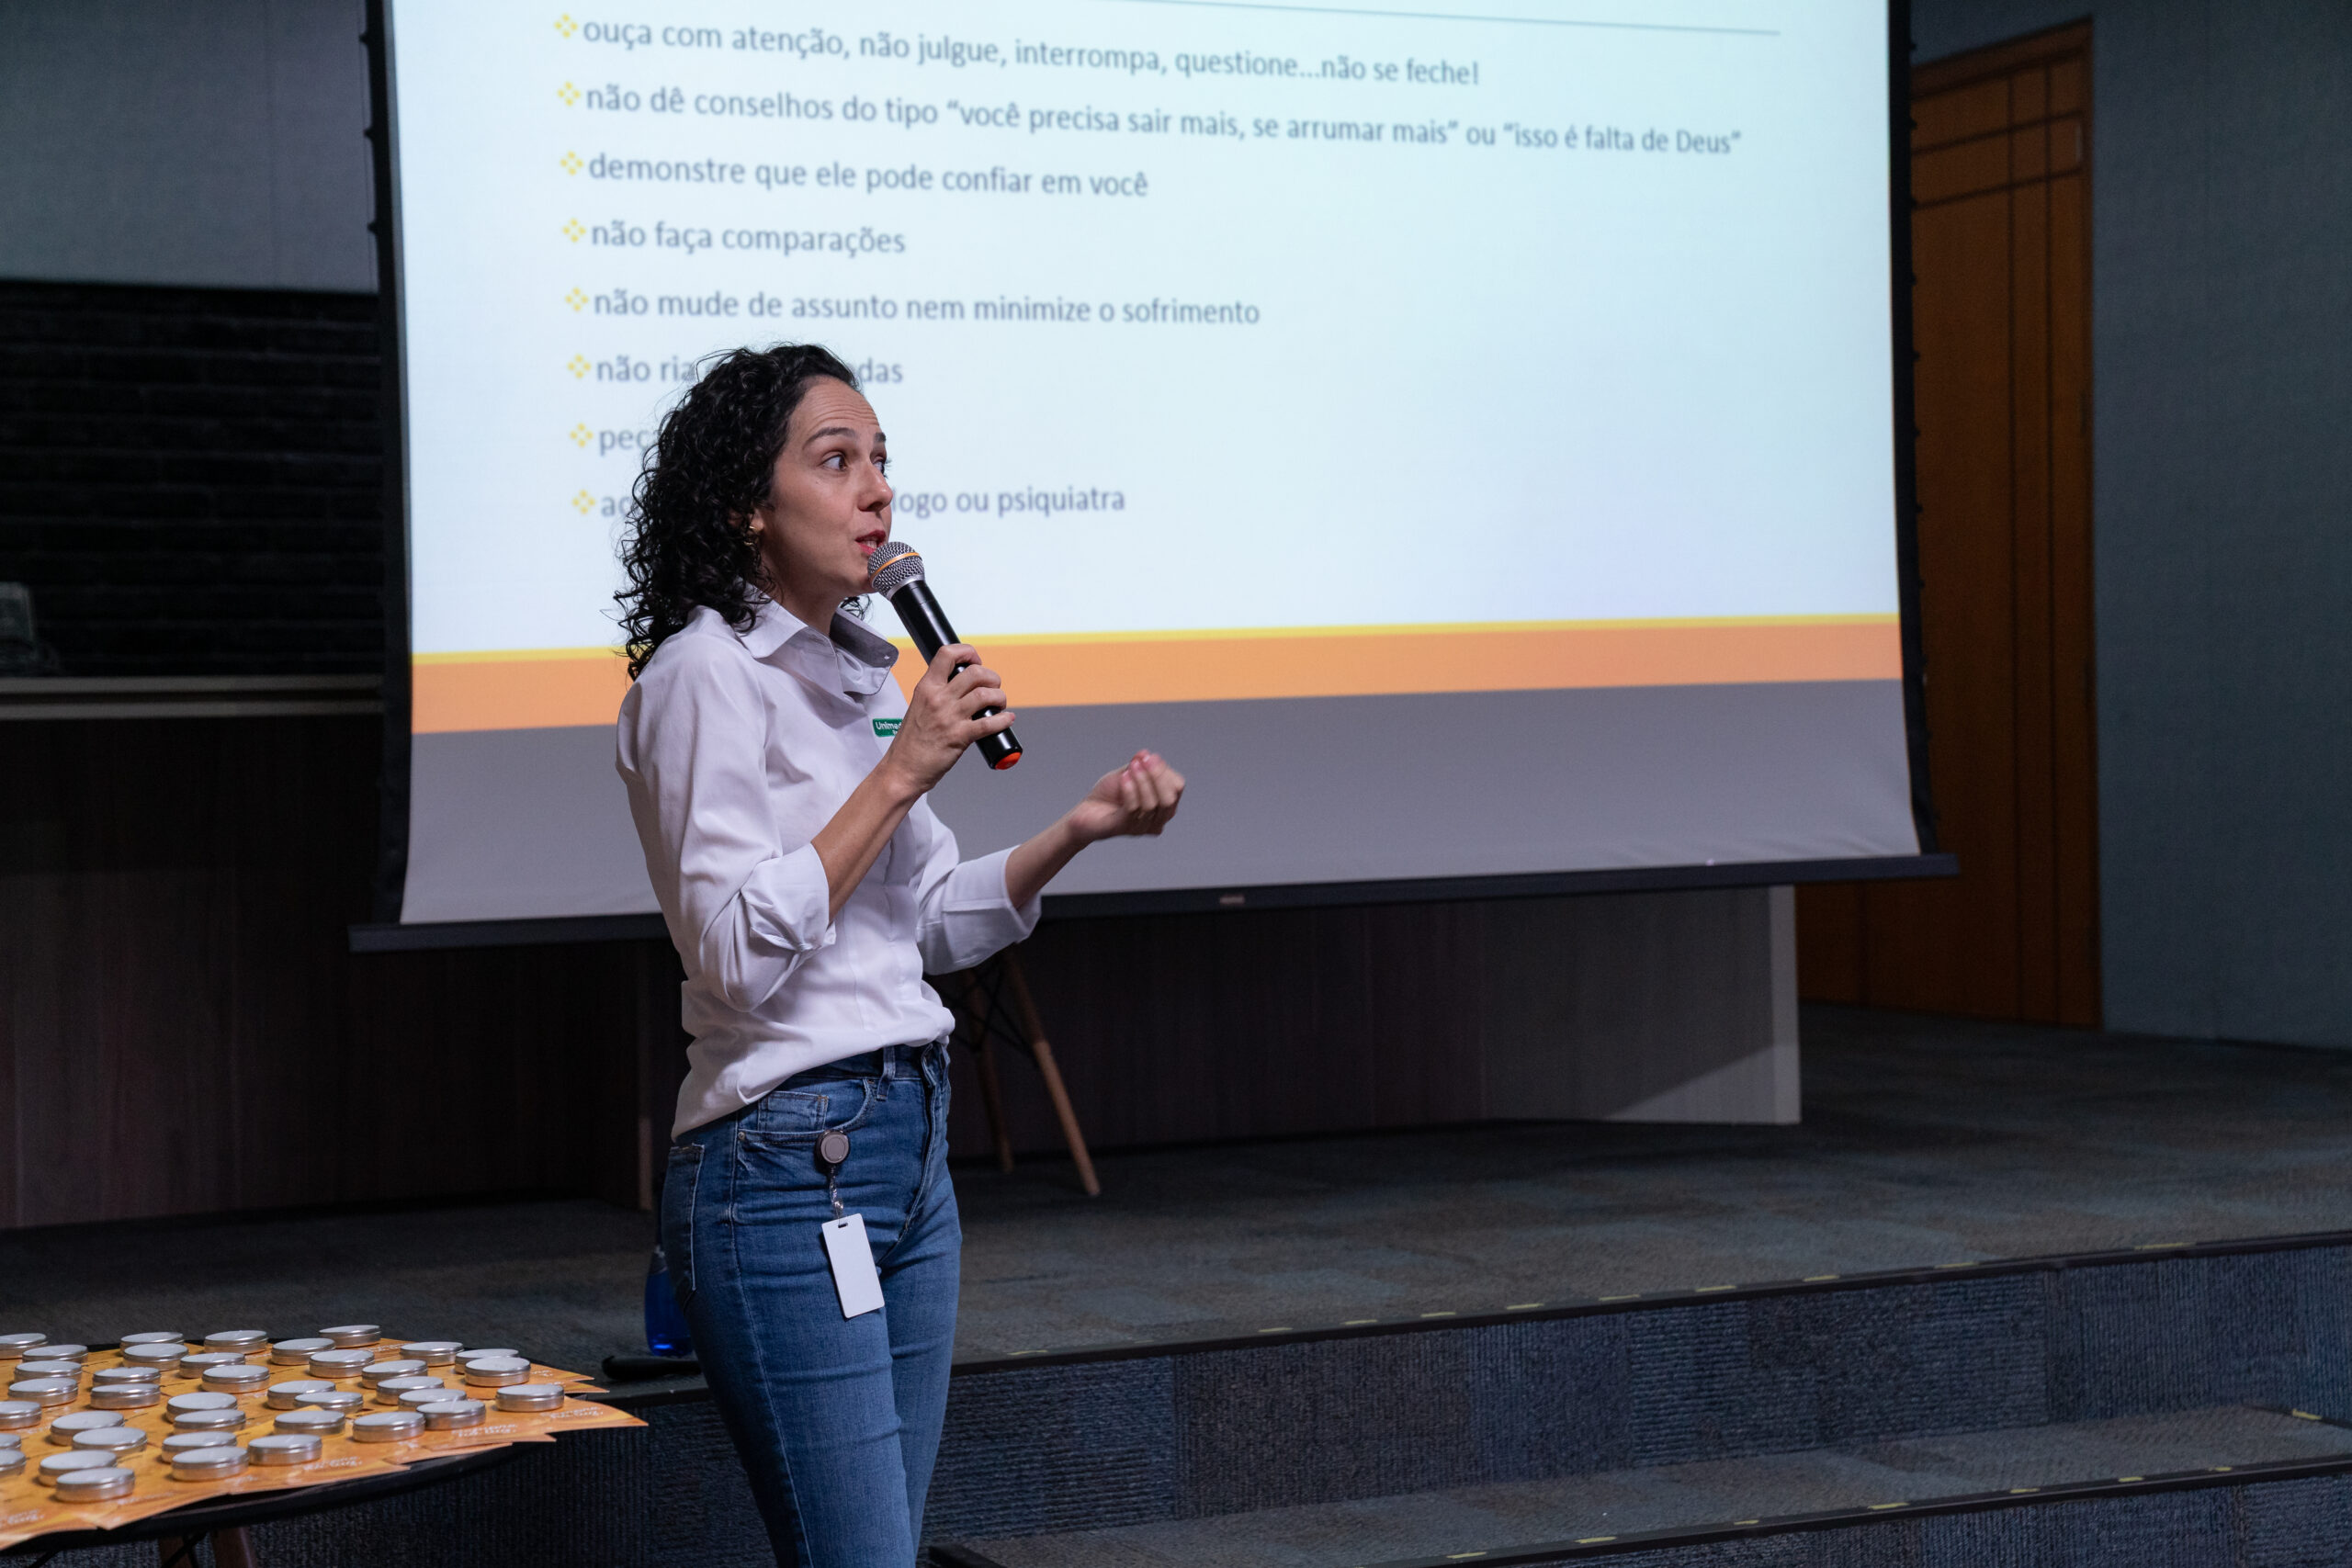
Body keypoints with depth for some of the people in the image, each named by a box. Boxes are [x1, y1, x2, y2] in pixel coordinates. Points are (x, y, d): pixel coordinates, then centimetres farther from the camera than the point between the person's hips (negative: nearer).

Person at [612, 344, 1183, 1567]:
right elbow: (735, 951, -19)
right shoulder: (707, 673, -11)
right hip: (785, 1161, -9)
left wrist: (1078, 829, 7)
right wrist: (901, 771, -17)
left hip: (909, 1144, 9)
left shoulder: (857, 671, 15)